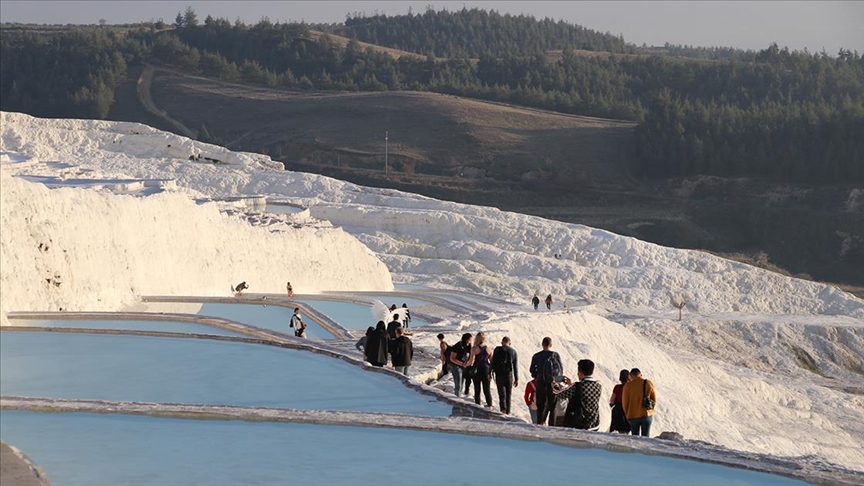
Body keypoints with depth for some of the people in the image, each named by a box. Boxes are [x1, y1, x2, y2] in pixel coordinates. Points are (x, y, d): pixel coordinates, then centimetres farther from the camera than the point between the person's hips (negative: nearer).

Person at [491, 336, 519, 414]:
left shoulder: (497, 350, 0)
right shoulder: (513, 351, 7)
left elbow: (493, 362, -5)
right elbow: (515, 366, 8)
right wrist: (516, 379, 11)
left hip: (499, 375, -2)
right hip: (509, 375, 2)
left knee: (502, 393, -4)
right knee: (508, 394, 12)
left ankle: (503, 409, -24)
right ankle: (508, 412, 15)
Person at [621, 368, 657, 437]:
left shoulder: (628, 385, -5)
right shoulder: (648, 383, -2)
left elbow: (624, 402, -1)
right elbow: (654, 399, 4)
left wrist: (627, 414, 13)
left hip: (633, 416, 0)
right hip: (647, 415, 0)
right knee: (646, 436, 3)